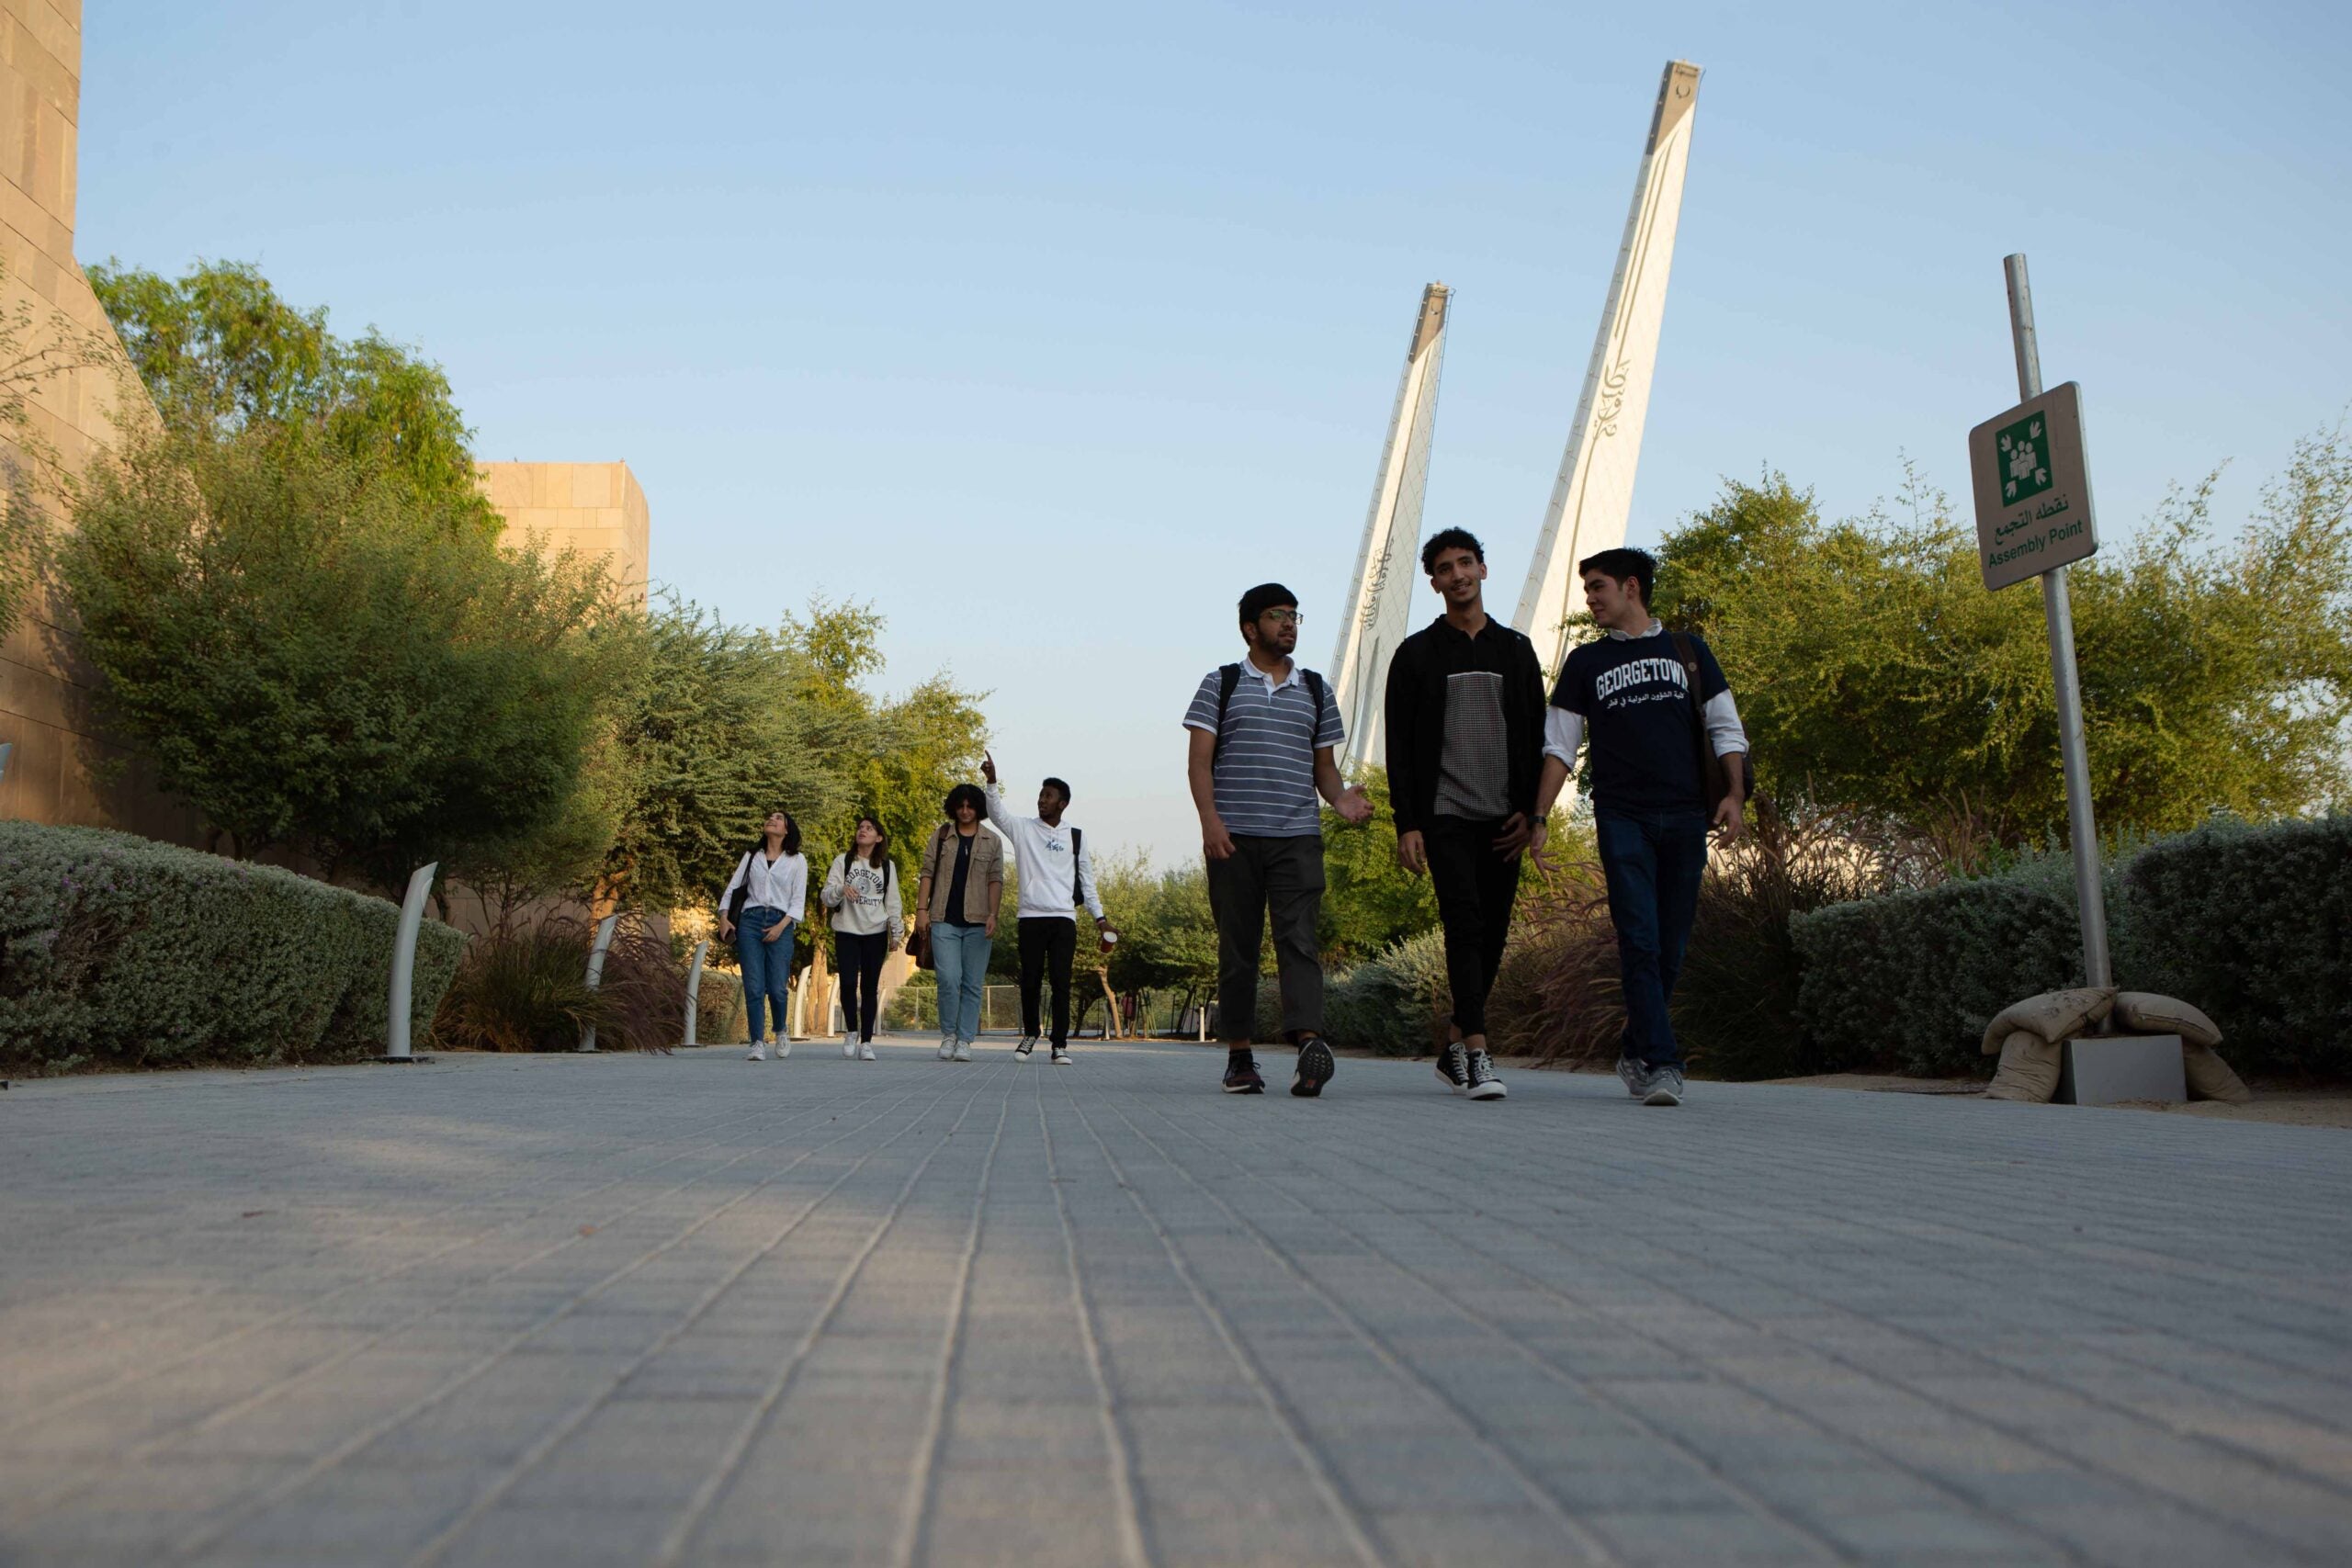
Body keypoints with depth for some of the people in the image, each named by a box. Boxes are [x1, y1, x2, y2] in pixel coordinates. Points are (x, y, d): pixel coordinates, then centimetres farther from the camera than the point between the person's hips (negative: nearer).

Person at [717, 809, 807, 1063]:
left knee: (777, 988, -7)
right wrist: (724, 917, -1)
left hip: (780, 924, -2)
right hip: (749, 921, 2)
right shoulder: (751, 856, 16)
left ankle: (781, 1030, 21)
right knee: (754, 987, -6)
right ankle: (758, 1043, -1)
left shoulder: (796, 861, 9)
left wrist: (781, 926, -10)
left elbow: (798, 900, 3)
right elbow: (732, 888, 13)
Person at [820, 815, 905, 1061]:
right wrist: (841, 889, -22)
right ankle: (851, 1031, 12)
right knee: (848, 983, -10)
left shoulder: (887, 866, 9)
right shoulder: (842, 861, 5)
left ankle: (866, 1041, 6)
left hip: (876, 933, 1)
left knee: (870, 987, 0)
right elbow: (826, 896, -1)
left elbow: (893, 902, 10)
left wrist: (897, 932, 4)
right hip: (846, 931, -1)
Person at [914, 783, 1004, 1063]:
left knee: (973, 984, 0)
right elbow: (927, 874, 7)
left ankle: (965, 1041, 6)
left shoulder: (992, 842, 9)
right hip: (944, 921, 0)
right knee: (949, 980, -10)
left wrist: (993, 915, -8)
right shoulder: (940, 837, 10)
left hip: (977, 923, 1)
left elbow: (995, 881, 3)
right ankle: (948, 1035, 8)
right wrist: (921, 909, -3)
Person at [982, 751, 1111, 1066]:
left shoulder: (1075, 837, 10)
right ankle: (1030, 1033, 24)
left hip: (1064, 919, 0)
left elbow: (1087, 880, 12)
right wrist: (991, 782, -25)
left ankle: (1060, 1045, 0)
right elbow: (997, 814, -9)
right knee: (1030, 981, 4)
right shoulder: (1024, 828, 8)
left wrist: (1100, 918, 6)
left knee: (1061, 982, -4)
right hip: (1030, 918, 0)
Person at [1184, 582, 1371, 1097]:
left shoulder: (1316, 690, 18)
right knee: (1237, 946, 2)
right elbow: (1199, 760, 2)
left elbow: (1323, 765, 19)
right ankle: (1240, 1055, 8)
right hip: (1234, 837, -1)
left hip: (1298, 836, 1)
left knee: (1299, 938, -13)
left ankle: (1309, 1043, -27)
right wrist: (1209, 818, -13)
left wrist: (1341, 798, -3)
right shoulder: (1221, 684, 9)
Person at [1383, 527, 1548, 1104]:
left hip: (1504, 818, 4)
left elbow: (1536, 738, 13)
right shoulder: (1416, 654, 6)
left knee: (1492, 932, 6)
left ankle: (1455, 1046, 20)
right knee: (1465, 926, -14)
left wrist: (1535, 812, 2)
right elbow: (1399, 747, 1)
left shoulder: (1516, 650, 14)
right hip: (1445, 816, -3)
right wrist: (1406, 824, -7)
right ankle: (1477, 1056, -15)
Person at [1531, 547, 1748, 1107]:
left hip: (1685, 817, 1)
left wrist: (1734, 794, -4)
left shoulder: (1688, 651, 14)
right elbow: (1560, 747, 11)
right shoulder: (1586, 662, 13)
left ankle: (1636, 1053, 20)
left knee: (1670, 948, 4)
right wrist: (1538, 818, 2)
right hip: (1621, 818, -1)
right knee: (1639, 942, -12)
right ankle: (1661, 1062, -12)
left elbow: (1726, 729, 12)